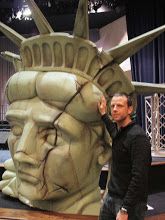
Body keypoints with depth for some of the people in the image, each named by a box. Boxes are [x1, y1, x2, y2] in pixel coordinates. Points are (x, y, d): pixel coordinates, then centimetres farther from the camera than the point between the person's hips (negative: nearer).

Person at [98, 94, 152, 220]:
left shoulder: (138, 136, -19)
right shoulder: (117, 130, 6)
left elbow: (139, 177, -23)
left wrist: (125, 209, -22)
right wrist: (104, 114, 29)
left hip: (130, 202, -7)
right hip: (111, 197, 8)